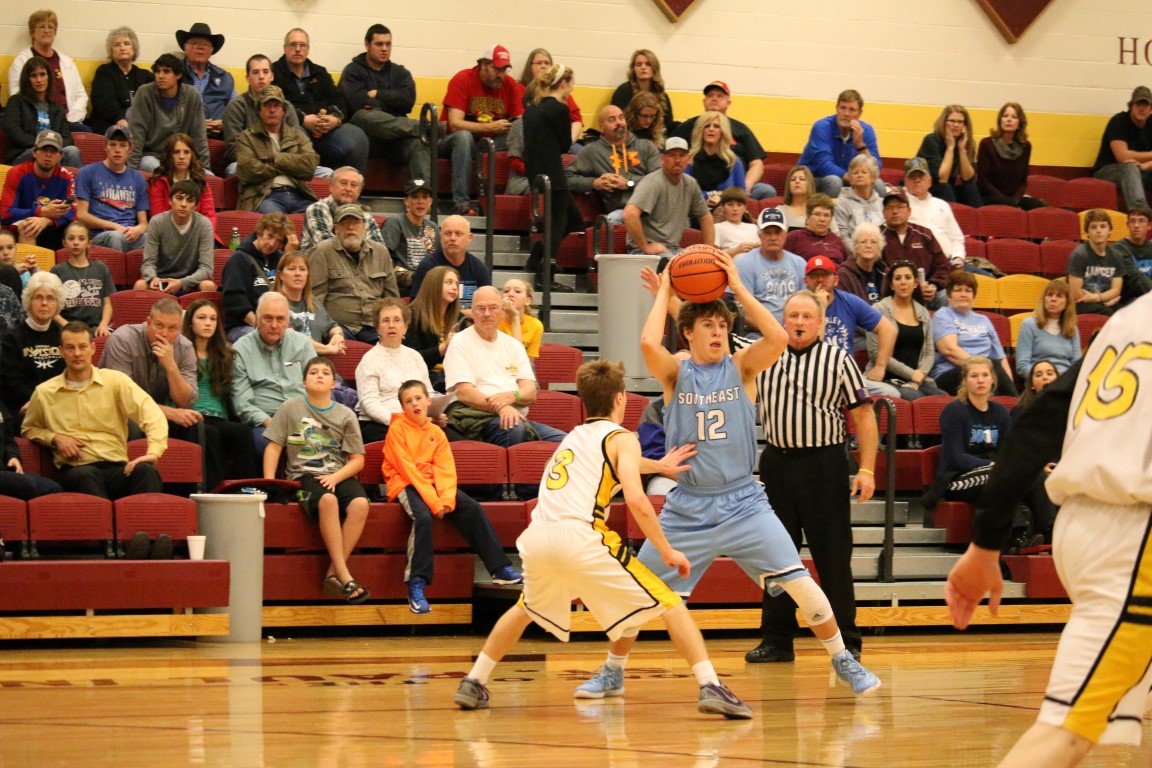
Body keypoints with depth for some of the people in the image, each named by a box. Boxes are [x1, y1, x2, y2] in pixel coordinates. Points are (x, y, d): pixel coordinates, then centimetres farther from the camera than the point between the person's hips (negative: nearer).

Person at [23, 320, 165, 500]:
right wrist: (54, 438, 7)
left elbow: (152, 414, -3)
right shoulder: (44, 393, 14)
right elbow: (28, 429, 32)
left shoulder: (115, 381, 9)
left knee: (145, 470, -36)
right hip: (74, 470, 0)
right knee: (86, 475, -40)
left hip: (117, 468, 0)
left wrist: (154, 451, -24)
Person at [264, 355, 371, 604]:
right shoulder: (291, 409, 9)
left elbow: (357, 460, 8)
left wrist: (335, 478, -10)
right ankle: (345, 576, -37)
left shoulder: (345, 415, 11)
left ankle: (333, 574, -28)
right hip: (304, 475, -2)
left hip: (339, 475, 2)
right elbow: (274, 447, 8)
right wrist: (269, 483, -5)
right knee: (327, 500, -37)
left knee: (360, 504, -32)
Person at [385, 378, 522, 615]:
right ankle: (416, 584, -35)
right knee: (423, 516, -34)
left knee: (472, 508, -14)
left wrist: (446, 499, -17)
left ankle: (500, 569, -11)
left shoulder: (436, 433, 13)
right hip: (405, 485, -5)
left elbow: (445, 470, 3)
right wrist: (433, 501, -20)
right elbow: (407, 469, -12)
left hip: (433, 484, 5)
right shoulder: (397, 429, -3)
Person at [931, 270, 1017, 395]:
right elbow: (949, 350, -8)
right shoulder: (942, 316, 11)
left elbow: (1001, 358, 21)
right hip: (948, 376, -5)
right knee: (992, 366, -36)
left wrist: (1009, 383, -1)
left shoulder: (983, 320, 28)